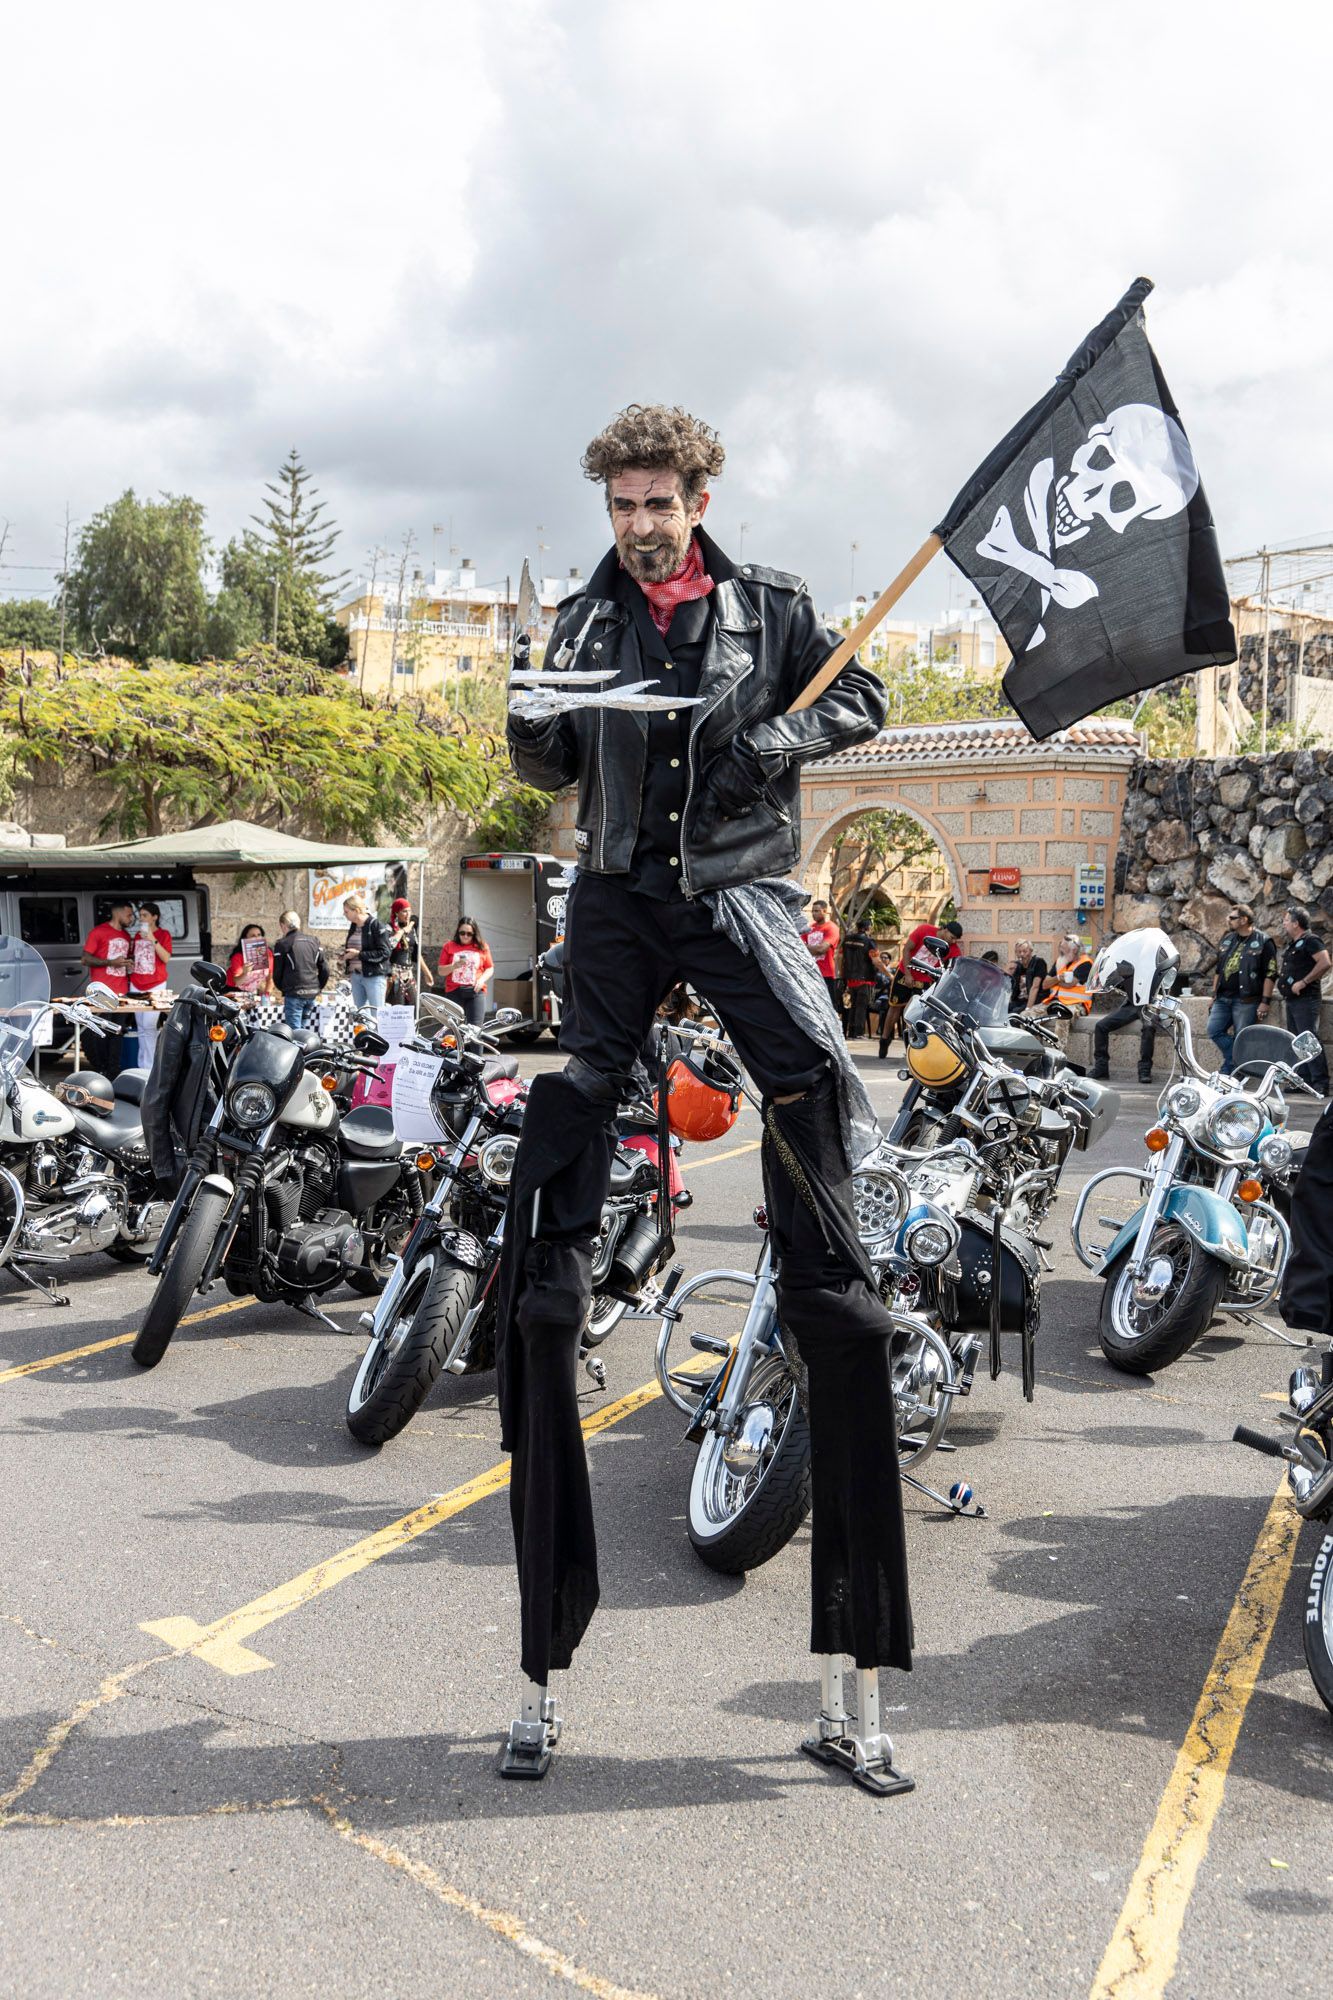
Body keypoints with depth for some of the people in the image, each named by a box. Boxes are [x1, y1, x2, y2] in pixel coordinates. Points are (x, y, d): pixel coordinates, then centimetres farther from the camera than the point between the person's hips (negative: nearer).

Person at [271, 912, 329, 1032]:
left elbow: (277, 972, 0)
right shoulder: (314, 941, 10)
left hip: (294, 994, -5)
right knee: (304, 1029, 15)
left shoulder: (282, 944, -4)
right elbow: (324, 969, 8)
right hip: (312, 994, 5)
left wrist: (282, 988, 17)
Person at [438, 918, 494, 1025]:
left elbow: (489, 968, 11)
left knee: (475, 1028, -6)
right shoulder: (449, 947, 5)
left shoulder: (482, 947, 7)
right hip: (454, 992, 0)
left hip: (475, 992, 0)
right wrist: (455, 966, -13)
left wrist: (482, 980, -8)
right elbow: (441, 971, 5)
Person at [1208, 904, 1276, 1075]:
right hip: (1223, 998, 6)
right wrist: (1214, 994, 18)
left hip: (1246, 1001, -6)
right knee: (1214, 1031, -4)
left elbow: (1270, 974, -8)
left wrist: (1265, 1002, -13)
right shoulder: (1227, 939, 16)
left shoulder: (1263, 942, -5)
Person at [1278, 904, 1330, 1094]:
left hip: (1306, 1000, -10)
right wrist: (1280, 973, 14)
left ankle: (1321, 1083, -14)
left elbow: (1325, 963, -24)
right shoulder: (1290, 945, 19)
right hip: (1291, 1000, 10)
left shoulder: (1310, 941, -10)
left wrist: (1303, 982, -22)